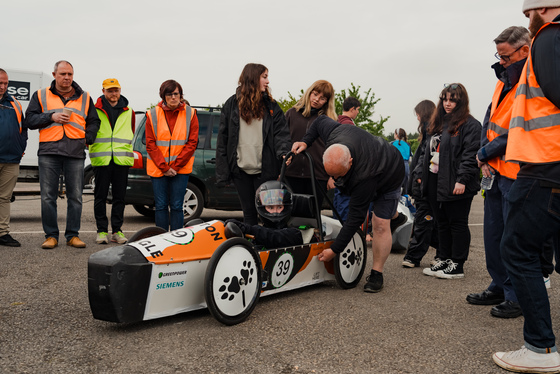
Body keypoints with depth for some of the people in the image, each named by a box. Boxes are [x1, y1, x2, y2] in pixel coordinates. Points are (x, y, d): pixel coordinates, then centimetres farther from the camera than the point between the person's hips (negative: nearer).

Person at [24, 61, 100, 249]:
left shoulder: (84, 98, 15)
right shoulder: (41, 95, 12)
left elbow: (94, 122, 18)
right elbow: (29, 120, 7)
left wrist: (87, 138, 1)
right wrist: (51, 117, -7)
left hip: (75, 153, 1)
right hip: (49, 152, 0)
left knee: (75, 196, 1)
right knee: (48, 196, 0)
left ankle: (73, 235, 10)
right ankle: (51, 235, 9)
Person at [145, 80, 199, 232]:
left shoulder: (190, 114, 2)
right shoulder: (153, 115, 2)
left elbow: (192, 143, -2)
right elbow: (150, 145, -1)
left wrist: (175, 166, -9)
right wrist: (164, 167, -10)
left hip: (181, 168, -1)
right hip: (158, 168, 1)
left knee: (176, 206, -1)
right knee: (161, 206, 4)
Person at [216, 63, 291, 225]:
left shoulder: (271, 105, 8)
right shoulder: (232, 104, 5)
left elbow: (281, 133, -1)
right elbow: (222, 139, 4)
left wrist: (284, 153, -23)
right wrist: (222, 173, -2)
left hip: (265, 170, 0)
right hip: (241, 169, 0)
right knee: (249, 212, 10)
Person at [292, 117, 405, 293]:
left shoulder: (363, 178, -47)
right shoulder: (334, 133, -34)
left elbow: (355, 218, -41)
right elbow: (321, 119, -8)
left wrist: (334, 250, -37)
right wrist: (305, 141, -20)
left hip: (389, 177, -8)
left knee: (381, 224, -14)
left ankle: (377, 274, -4)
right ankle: (395, 216, 49)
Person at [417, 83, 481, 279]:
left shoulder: (470, 125, -6)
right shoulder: (437, 123, 19)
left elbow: (471, 155, -15)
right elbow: (426, 150, 23)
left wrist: (462, 180, -21)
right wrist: (421, 173, 15)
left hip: (456, 185, -8)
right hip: (435, 183, 8)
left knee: (457, 224, 0)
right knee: (442, 224, 14)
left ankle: (457, 266, 6)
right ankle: (444, 260, 24)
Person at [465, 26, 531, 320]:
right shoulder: (505, 81, 14)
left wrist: (485, 153, -11)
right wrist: (485, 156, 1)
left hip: (517, 174, -9)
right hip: (496, 171, 9)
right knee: (494, 233, 15)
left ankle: (518, 297, 11)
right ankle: (499, 287, 27)